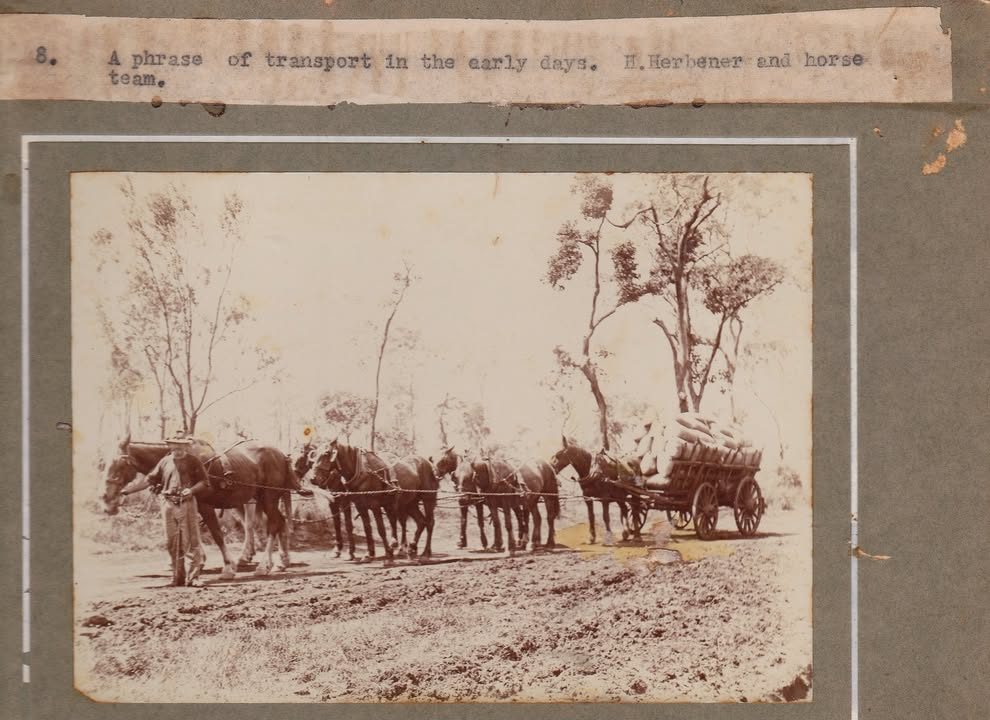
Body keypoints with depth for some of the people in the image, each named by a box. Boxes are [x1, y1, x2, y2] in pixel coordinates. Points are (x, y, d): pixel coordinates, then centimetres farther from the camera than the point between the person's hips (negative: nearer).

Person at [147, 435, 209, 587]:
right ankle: (177, 576, 19)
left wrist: (192, 490, -17)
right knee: (172, 542, 8)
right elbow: (151, 479, 21)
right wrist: (159, 491, 7)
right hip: (168, 504, 3)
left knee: (191, 541, -5)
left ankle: (193, 576, -1)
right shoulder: (165, 461, 8)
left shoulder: (193, 461, 0)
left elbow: (205, 481, -1)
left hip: (187, 503, -3)